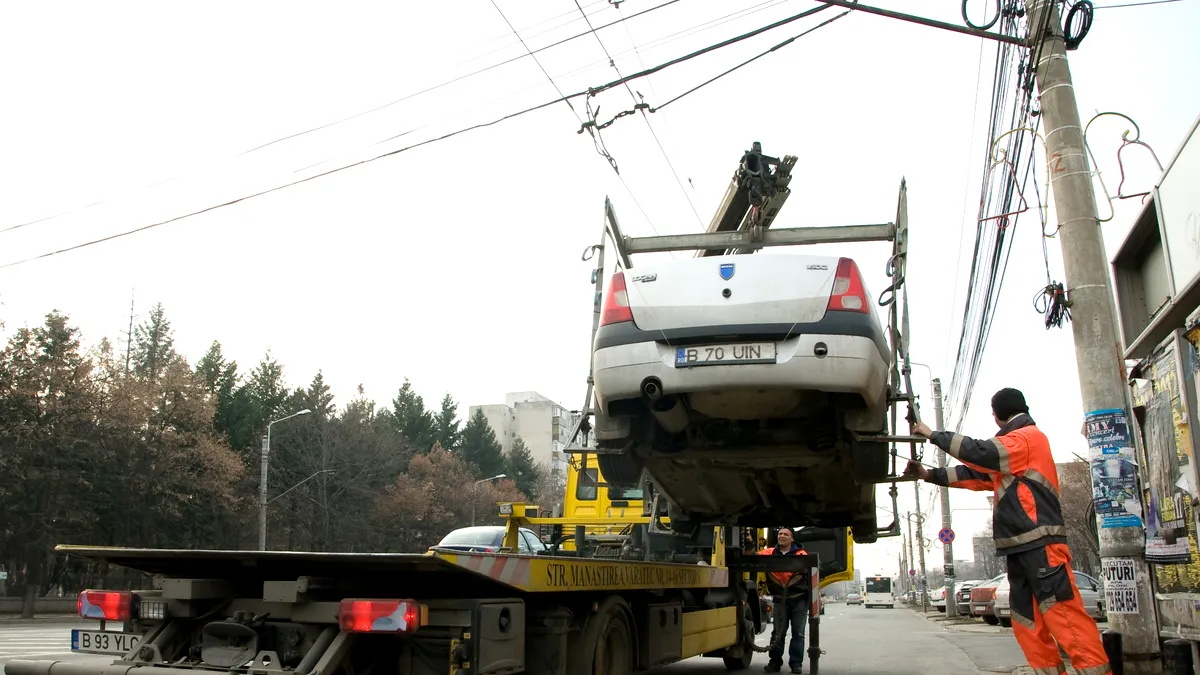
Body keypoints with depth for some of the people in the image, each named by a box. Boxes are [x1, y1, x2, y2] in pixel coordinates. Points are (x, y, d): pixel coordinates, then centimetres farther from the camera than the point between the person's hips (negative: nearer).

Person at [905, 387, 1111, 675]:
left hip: (1041, 545, -10)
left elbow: (981, 453, -15)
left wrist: (933, 434, -9)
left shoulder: (1029, 437, -2)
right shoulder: (1014, 445, 28)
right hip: (1021, 548, 10)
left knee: (1065, 617, -15)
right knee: (1027, 622, 5)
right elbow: (975, 474, 25)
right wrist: (929, 475, 18)